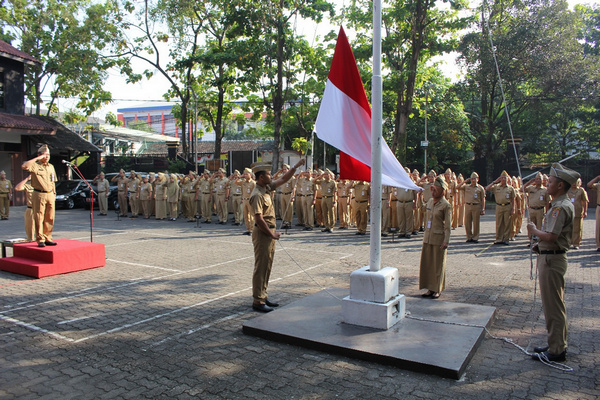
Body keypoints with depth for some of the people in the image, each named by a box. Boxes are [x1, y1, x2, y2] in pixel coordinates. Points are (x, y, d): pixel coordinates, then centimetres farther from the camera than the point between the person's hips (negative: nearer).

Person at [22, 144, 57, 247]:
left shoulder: (51, 167, 18)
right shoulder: (35, 165, -2)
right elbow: (24, 166, -24)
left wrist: (54, 193, 18)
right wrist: (37, 158, -17)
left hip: (50, 195, 6)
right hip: (39, 195, -6)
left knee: (50, 218, 7)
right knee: (39, 218, -3)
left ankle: (48, 238, 15)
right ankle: (40, 240, 2)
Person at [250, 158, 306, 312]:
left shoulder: (267, 188, 9)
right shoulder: (257, 195, -19)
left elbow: (284, 179, 18)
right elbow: (259, 219, -22)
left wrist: (296, 167, 10)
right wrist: (272, 234, -15)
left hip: (270, 232, 10)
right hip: (262, 233, -10)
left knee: (267, 266, 14)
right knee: (261, 267, -4)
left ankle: (263, 296, 23)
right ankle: (258, 301, 3)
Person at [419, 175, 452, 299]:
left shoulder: (446, 205, -10)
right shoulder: (430, 201, 9)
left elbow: (448, 225, -12)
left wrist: (446, 241, -17)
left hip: (439, 238, -6)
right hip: (428, 237, 6)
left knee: (438, 265, 3)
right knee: (427, 263, 8)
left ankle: (438, 290, 15)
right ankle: (430, 289, 19)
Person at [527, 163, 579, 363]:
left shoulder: (560, 207, -20)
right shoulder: (563, 204, 14)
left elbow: (551, 236, -28)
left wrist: (534, 230, -10)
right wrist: (540, 244, 10)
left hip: (552, 259, -11)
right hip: (551, 257, 11)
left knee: (553, 306, -2)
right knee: (554, 304, 18)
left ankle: (556, 351, 8)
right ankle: (557, 344, 29)